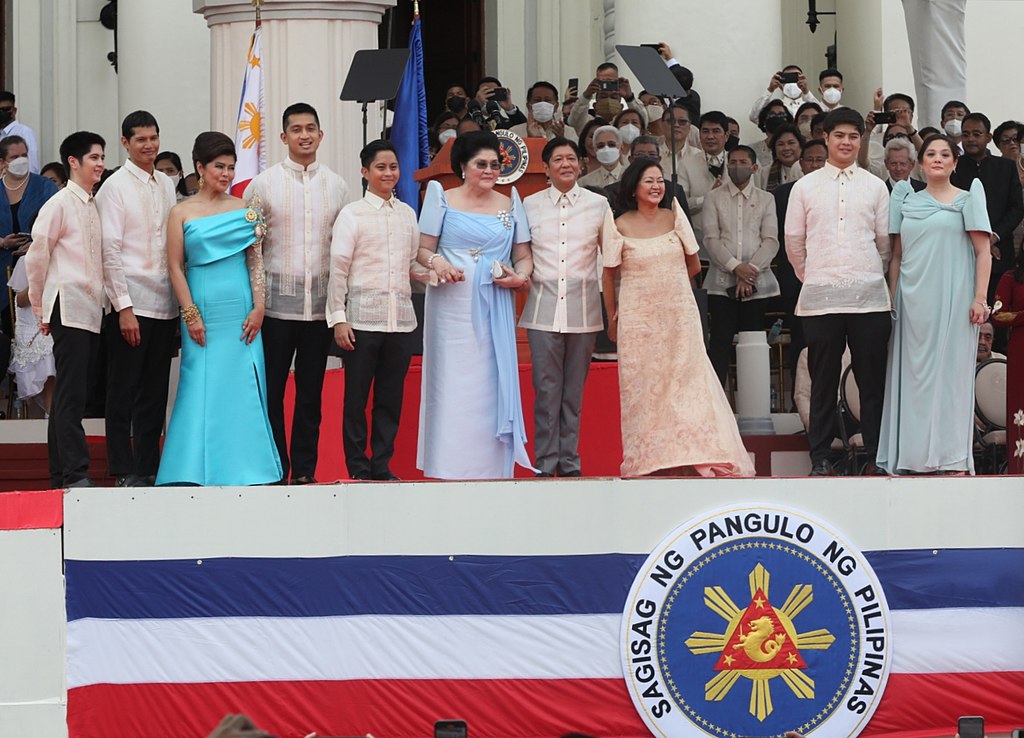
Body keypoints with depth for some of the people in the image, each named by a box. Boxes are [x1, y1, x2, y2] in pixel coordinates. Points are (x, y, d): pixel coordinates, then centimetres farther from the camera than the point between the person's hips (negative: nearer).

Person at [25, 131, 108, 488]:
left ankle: (60, 472, 11)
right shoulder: (59, 204, -5)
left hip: (92, 309, 7)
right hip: (68, 307, -7)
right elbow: (37, 257, -3)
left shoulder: (94, 206, 15)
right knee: (71, 394, -11)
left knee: (69, 393, 8)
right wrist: (41, 308, 2)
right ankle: (75, 473, -14)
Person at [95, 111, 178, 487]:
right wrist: (124, 308, -15)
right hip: (131, 305, -6)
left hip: (165, 304, 6)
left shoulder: (167, 185, 13)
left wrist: (181, 302, 11)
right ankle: (124, 472, 5)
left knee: (155, 393, 9)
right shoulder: (115, 187, -6)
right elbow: (110, 252, -10)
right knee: (123, 392, 1)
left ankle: (149, 468, 15)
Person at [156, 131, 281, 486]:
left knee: (243, 389, 1)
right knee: (201, 387, -3)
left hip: (241, 311, 2)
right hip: (203, 310, -2)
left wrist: (258, 308, -3)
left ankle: (243, 466, 6)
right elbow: (175, 267, 0)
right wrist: (190, 314, -7)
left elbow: (256, 262, 7)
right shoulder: (182, 213, 3)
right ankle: (197, 470, 2)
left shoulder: (245, 210, 8)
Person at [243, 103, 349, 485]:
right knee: (271, 389, 0)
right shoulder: (263, 184, 1)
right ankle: (275, 469, 8)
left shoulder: (337, 186, 9)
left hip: (321, 304, 2)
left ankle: (305, 469, 12)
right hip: (276, 303, -2)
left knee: (311, 392, 6)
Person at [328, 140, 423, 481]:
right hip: (363, 318, -4)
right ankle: (358, 467, 9)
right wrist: (338, 318, -8)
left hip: (400, 319, 4)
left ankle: (382, 465, 16)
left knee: (391, 398, 7)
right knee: (356, 396, 1)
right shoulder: (352, 214, -1)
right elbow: (338, 268, -3)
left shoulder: (407, 213, 13)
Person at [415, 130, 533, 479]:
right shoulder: (443, 199, 6)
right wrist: (436, 263, -17)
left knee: (493, 384, -1)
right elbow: (423, 249, 4)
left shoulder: (510, 205, 13)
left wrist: (520, 276, -6)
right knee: (451, 387, -5)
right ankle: (449, 469, -2)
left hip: (495, 309, 2)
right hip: (452, 309, -2)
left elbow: (523, 255, 15)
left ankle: (491, 468, 3)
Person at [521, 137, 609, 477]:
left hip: (583, 310, 0)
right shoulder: (530, 205, 7)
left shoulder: (598, 204, 6)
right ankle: (545, 463, 3)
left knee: (574, 390, 5)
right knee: (546, 390, -2)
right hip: (543, 309, 0)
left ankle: (569, 460, 12)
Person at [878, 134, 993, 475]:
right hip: (913, 301, 4)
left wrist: (980, 299, -10)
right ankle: (914, 455, 5)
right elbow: (897, 255, 16)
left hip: (953, 299, -3)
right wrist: (892, 299, 7)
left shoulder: (967, 200, 4)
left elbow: (983, 252, -1)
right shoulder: (908, 201, 14)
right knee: (914, 375, 2)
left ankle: (952, 458, -3)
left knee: (951, 371, -4)